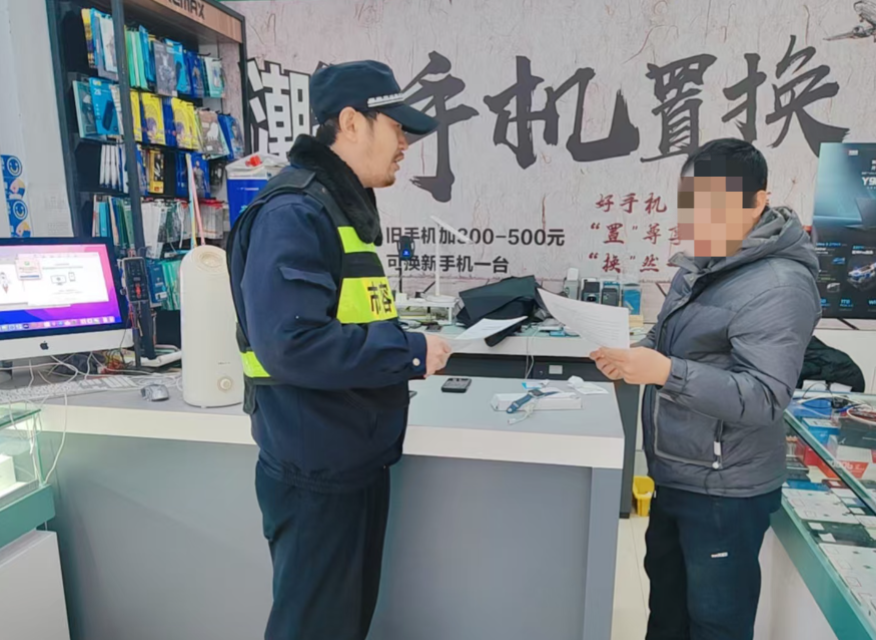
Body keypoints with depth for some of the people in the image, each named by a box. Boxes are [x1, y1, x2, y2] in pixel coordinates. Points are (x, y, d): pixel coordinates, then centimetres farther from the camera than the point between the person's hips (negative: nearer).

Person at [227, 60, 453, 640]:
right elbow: (290, 343, -31)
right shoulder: (294, 213, -20)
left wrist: (407, 345, 5)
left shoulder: (344, 209, 12)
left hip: (357, 460, 9)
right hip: (317, 471, -9)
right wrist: (410, 354, -22)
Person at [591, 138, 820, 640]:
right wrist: (635, 357, -4)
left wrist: (665, 372, -36)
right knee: (666, 584, 27)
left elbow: (765, 399, -28)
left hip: (724, 490, -8)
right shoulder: (702, 263, 4)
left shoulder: (778, 286, -23)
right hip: (676, 474, 9)